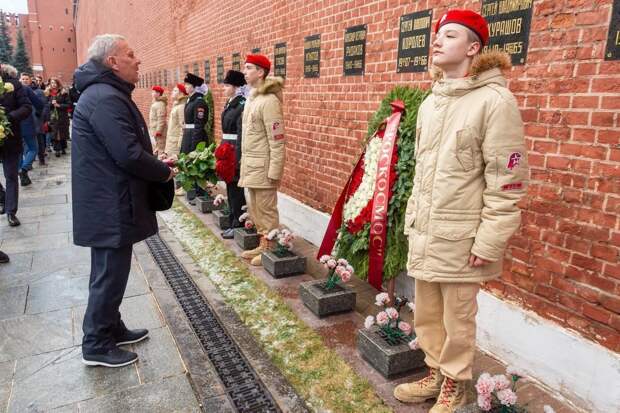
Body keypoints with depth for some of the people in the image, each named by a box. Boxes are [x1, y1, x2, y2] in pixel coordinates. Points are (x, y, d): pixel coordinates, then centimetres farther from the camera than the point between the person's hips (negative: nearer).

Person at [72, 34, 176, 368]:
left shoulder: (106, 94, 14)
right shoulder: (105, 99, -20)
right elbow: (129, 155, -26)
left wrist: (157, 165, 6)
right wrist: (165, 172, -11)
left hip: (108, 203, 11)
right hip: (111, 207, -11)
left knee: (110, 272, 20)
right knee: (109, 274, 2)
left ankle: (112, 329, 36)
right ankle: (96, 346, 18)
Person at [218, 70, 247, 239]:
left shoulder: (242, 106, -15)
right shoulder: (229, 104, 13)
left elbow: (242, 134, -20)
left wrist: (237, 158, -22)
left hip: (236, 151, -9)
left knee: (236, 187, -2)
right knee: (230, 186, 14)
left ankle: (238, 226, 9)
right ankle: (234, 222, 25)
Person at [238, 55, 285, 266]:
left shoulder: (269, 100, -15)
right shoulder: (251, 98, 12)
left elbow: (277, 140, -18)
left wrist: (274, 171, -19)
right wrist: (244, 162, 15)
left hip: (263, 166, -9)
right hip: (250, 164, 9)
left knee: (266, 209, 0)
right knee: (256, 209, 16)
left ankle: (271, 250, 13)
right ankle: (263, 245, 29)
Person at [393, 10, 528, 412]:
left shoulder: (495, 100, -12)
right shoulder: (430, 101, 11)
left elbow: (507, 180, -15)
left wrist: (488, 242, -15)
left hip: (460, 236, -7)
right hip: (424, 231, 7)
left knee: (458, 319, 9)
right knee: (426, 313, 18)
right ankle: (436, 373, 38)